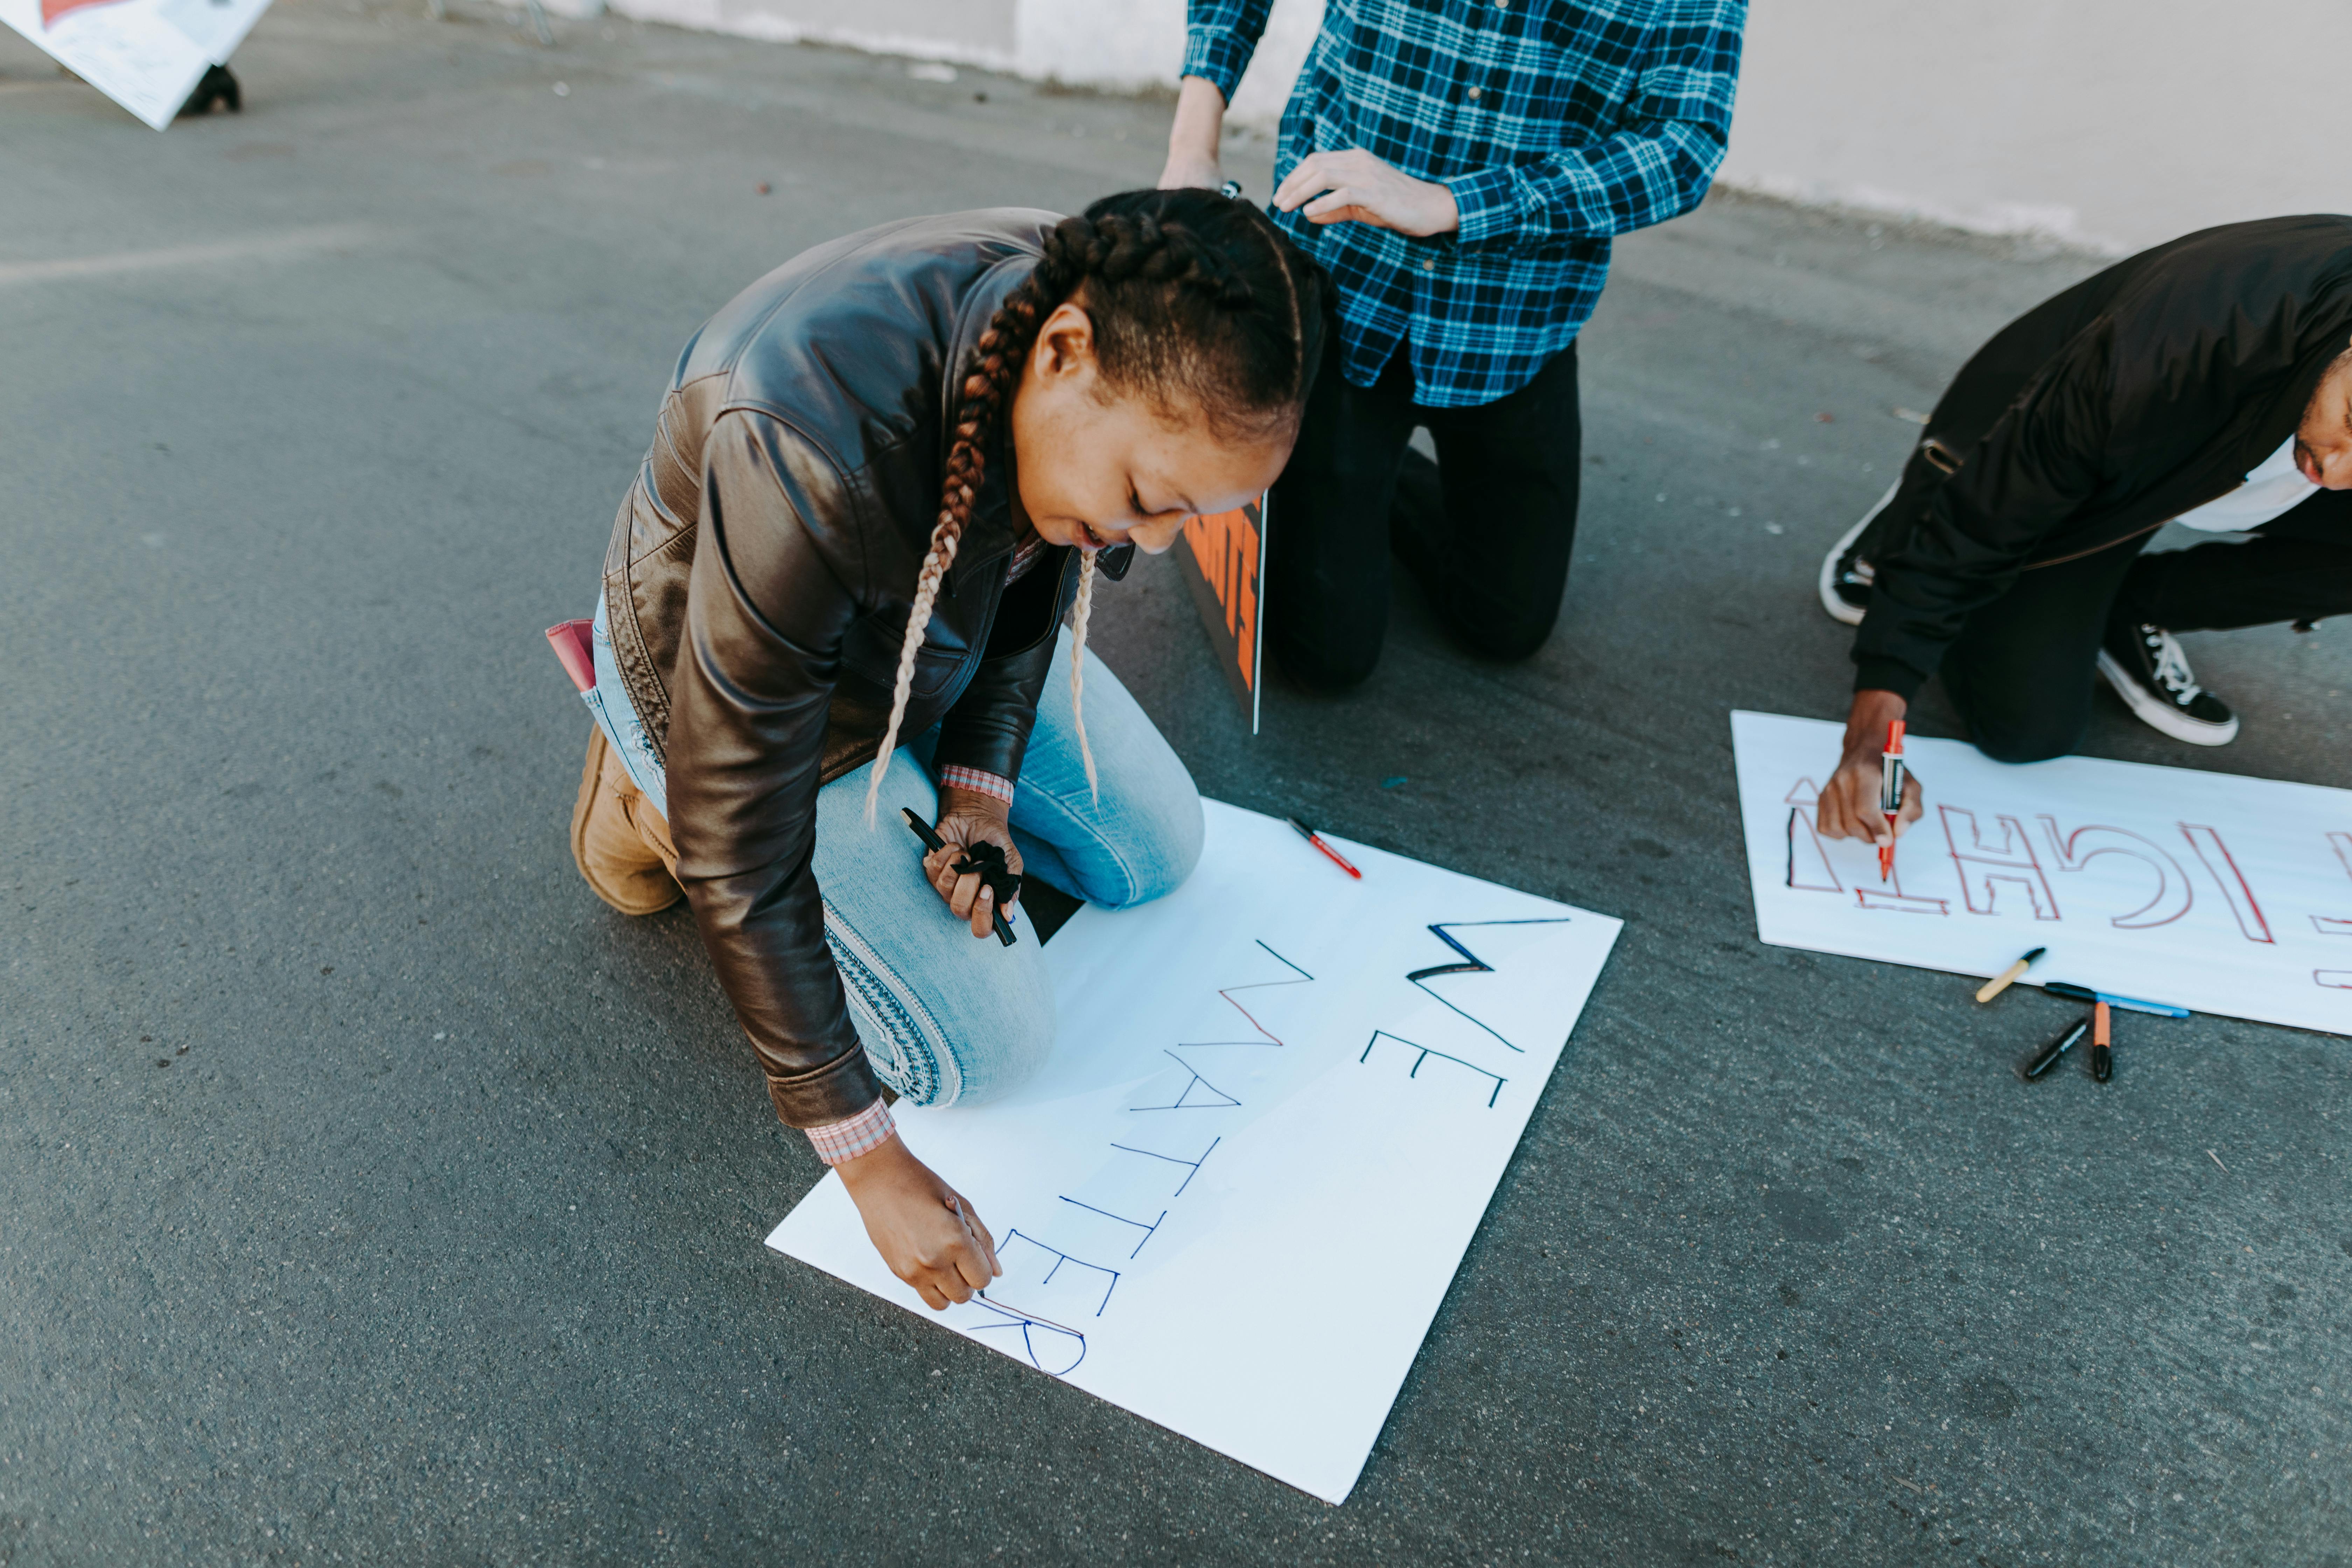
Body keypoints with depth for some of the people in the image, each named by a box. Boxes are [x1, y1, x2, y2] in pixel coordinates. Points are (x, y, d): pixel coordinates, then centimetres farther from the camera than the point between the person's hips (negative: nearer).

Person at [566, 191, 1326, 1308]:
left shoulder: (1136, 347, -23)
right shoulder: (812, 462, -44)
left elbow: (1040, 572, -2)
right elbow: (744, 858, -34)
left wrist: (982, 791, -13)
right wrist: (873, 1164, -27)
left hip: (938, 632, 6)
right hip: (724, 676, -6)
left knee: (1155, 852, 8)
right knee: (983, 1046, -6)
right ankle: (659, 792, 8)